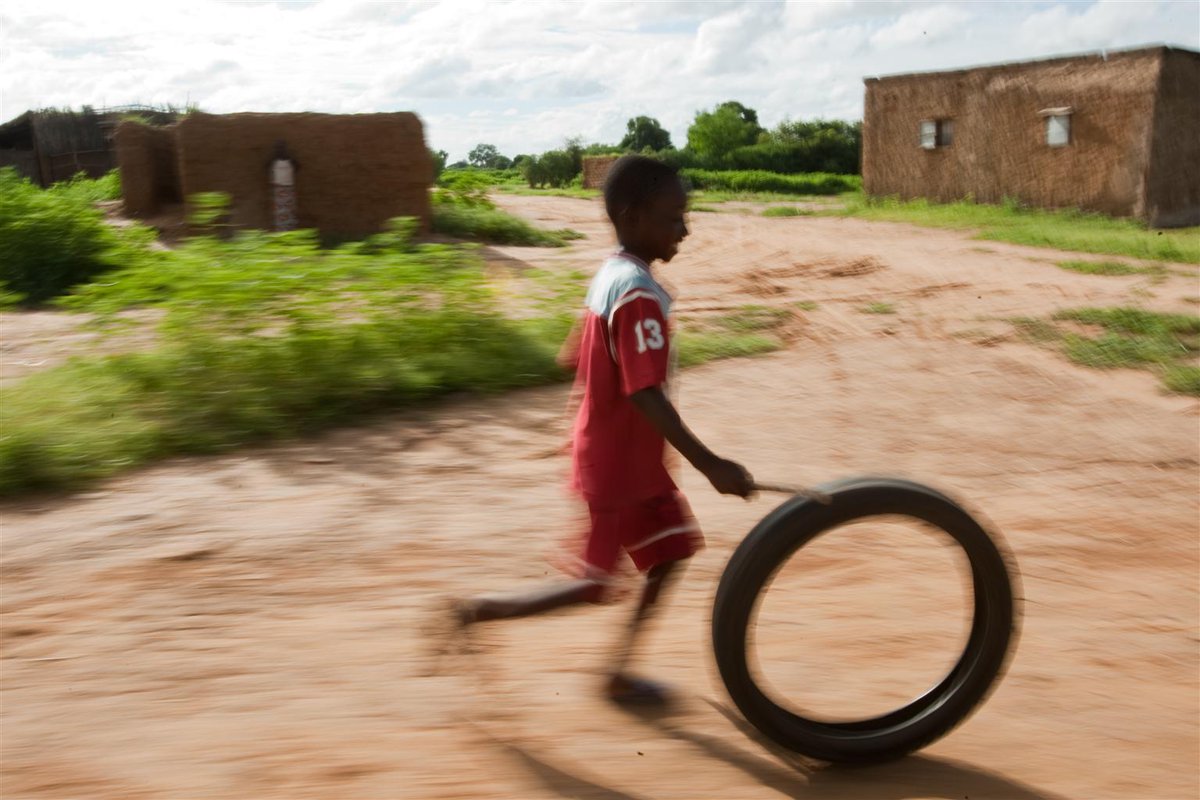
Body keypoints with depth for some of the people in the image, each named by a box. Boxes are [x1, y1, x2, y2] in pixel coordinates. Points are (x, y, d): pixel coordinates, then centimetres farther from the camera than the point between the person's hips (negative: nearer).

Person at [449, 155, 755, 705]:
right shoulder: (640, 296, -24)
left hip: (633, 458, 9)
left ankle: (619, 672, 24)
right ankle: (479, 611, 15)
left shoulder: (609, 278, 5)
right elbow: (646, 395, -30)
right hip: (619, 465, -9)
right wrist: (710, 465, -31)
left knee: (671, 550, 15)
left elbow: (572, 357, 12)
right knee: (594, 587, 3)